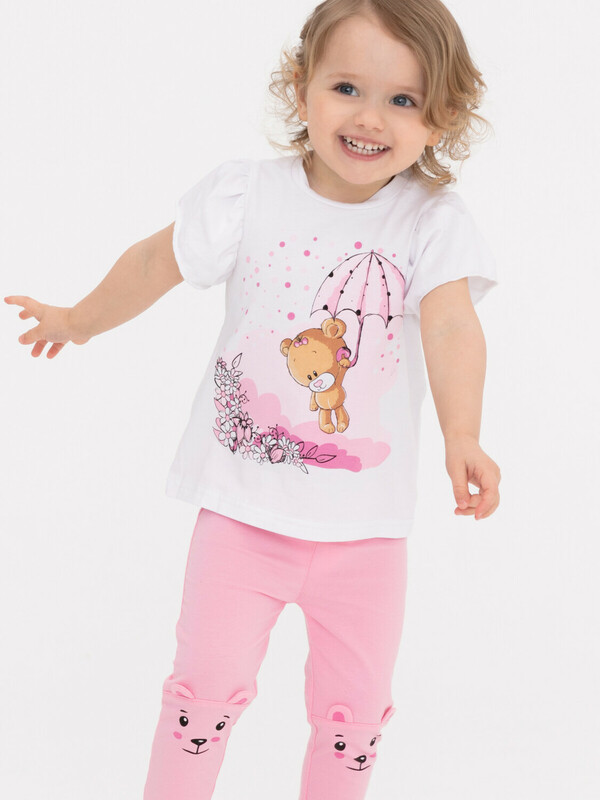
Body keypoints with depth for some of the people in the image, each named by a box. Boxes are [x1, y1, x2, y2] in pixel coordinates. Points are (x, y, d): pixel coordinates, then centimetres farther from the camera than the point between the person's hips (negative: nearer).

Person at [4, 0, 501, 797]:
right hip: (243, 506, 0)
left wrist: (463, 439, -41)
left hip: (366, 523, 1)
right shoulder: (247, 195, -7)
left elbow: (452, 326, -25)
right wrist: (79, 322, 22)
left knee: (355, 706, 11)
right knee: (209, 682, 1)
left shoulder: (435, 221, -10)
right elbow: (155, 263, 8)